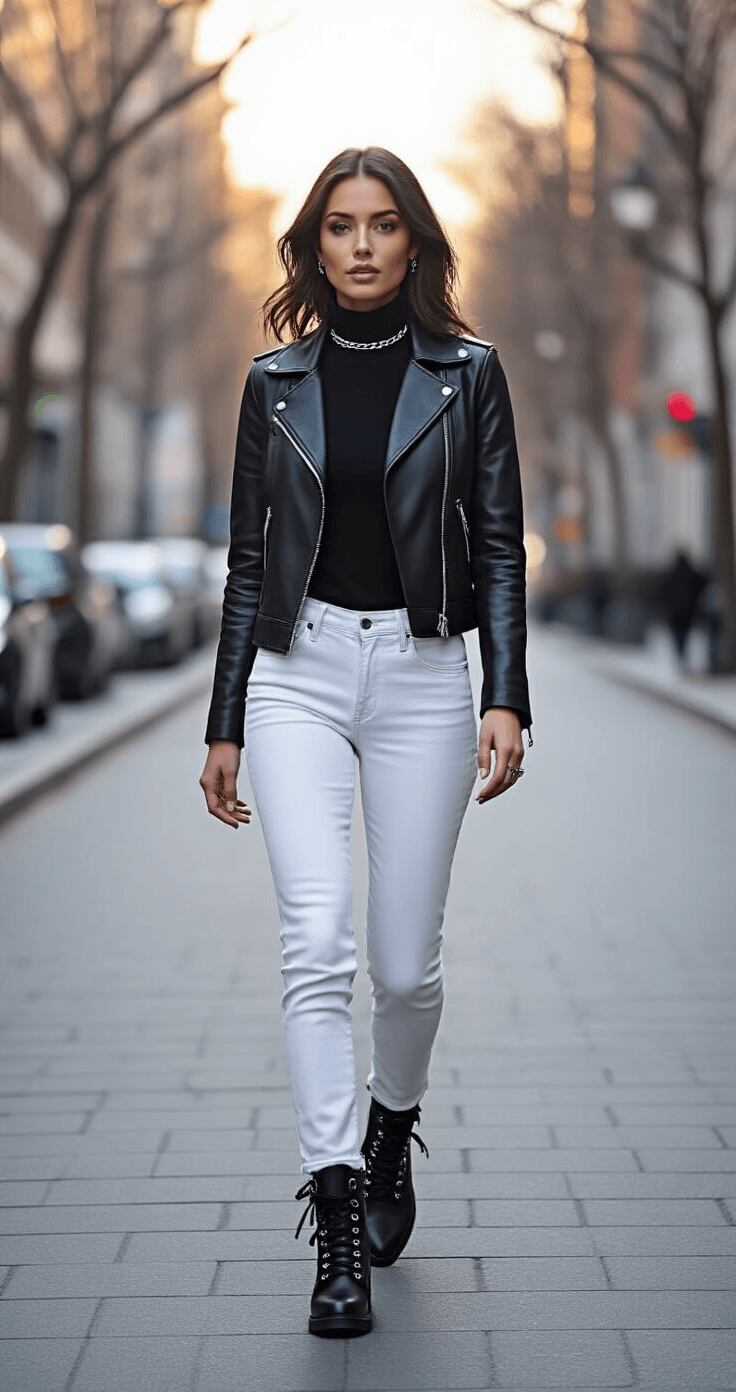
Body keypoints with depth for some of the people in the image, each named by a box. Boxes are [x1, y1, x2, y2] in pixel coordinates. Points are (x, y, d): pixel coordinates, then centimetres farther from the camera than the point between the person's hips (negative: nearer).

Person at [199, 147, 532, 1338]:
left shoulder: (466, 374, 3)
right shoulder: (277, 381, 8)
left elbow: (500, 548, 1)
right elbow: (249, 558, 10)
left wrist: (507, 697, -11)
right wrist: (225, 724, 8)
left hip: (422, 672, -1)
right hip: (297, 671, 1)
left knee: (405, 960, 4)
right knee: (318, 940, -14)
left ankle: (392, 1131, 35)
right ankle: (339, 1222, -9)